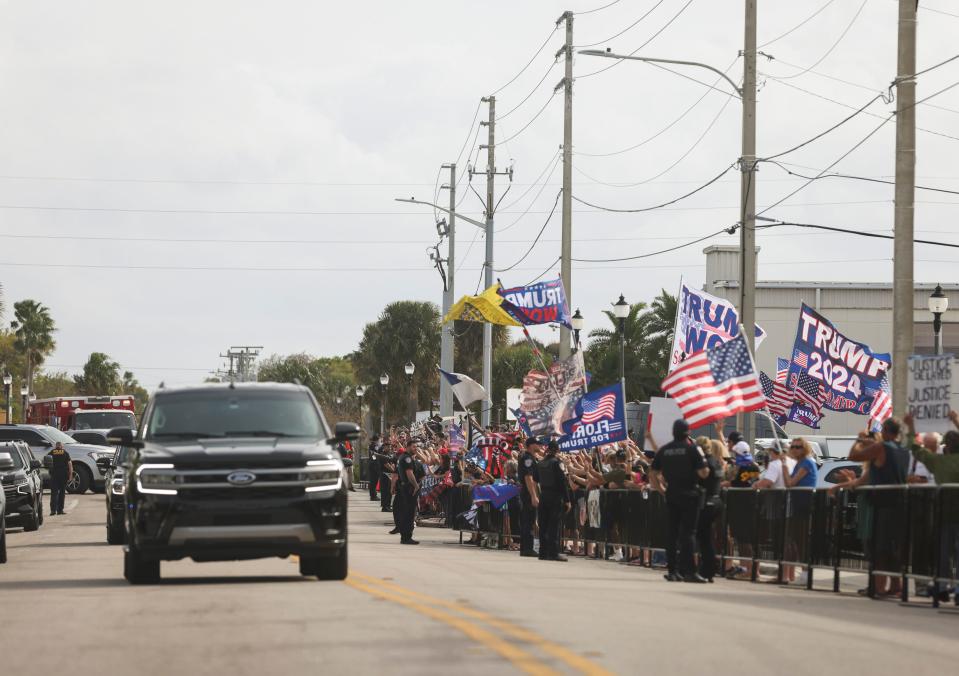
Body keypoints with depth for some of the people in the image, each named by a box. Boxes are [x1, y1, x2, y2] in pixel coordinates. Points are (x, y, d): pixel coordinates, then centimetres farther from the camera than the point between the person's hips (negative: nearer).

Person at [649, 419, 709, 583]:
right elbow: (703, 473, -14)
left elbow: (653, 474, 6)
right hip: (690, 495, -4)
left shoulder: (664, 450, 6)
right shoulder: (692, 449, -9)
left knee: (672, 532, 10)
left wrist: (661, 489, 15)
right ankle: (688, 571, -10)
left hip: (671, 495, 4)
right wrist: (705, 465, 6)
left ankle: (672, 570, 12)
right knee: (688, 532, -4)